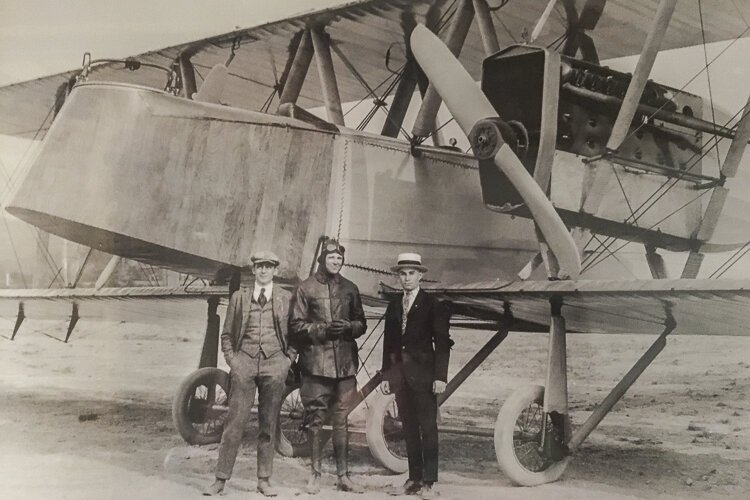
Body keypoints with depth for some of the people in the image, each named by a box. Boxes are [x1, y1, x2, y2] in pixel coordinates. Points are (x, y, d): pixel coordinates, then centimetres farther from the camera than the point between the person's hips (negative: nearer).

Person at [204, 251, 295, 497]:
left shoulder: (286, 299, 8)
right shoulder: (239, 297, 10)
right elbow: (226, 334, 12)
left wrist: (288, 360, 0)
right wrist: (232, 360, 1)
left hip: (274, 365, 0)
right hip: (244, 365, 0)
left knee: (268, 426, 4)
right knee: (234, 423, -3)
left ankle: (264, 480, 13)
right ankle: (221, 479, 3)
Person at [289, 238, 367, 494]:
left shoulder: (350, 289, 11)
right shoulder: (306, 288, 0)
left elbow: (361, 324, 15)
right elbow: (296, 325, -2)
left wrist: (348, 327, -7)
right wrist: (323, 329, -15)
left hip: (345, 364, 3)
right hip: (316, 364, -3)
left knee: (341, 420, 7)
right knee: (315, 420, 2)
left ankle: (343, 475, 14)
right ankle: (315, 474, 14)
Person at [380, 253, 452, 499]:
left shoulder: (432, 306, -1)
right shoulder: (393, 306, 13)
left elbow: (442, 343, -4)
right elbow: (388, 343, 14)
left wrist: (440, 376, -12)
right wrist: (386, 375, 8)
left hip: (423, 374, -5)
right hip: (400, 374, 5)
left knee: (427, 428, -4)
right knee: (409, 428, 8)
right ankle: (414, 479, 13)